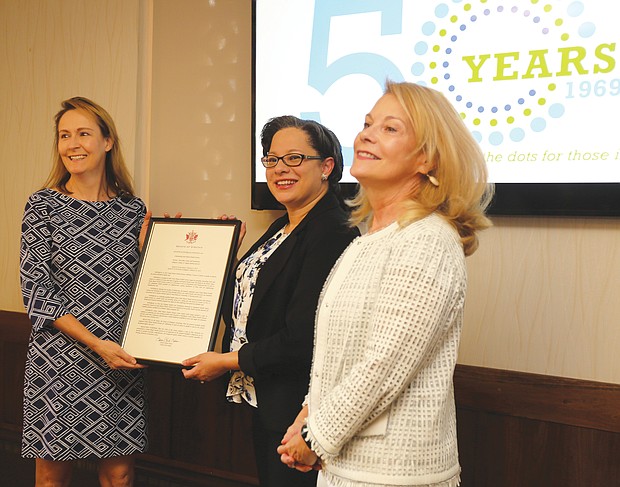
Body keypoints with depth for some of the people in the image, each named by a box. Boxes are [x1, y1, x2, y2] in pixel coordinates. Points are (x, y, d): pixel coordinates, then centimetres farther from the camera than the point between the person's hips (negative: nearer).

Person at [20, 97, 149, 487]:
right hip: (59, 361, -2)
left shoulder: (133, 208, 6)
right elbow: (37, 292, -7)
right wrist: (96, 343, -15)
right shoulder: (43, 205, -1)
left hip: (121, 361, 2)